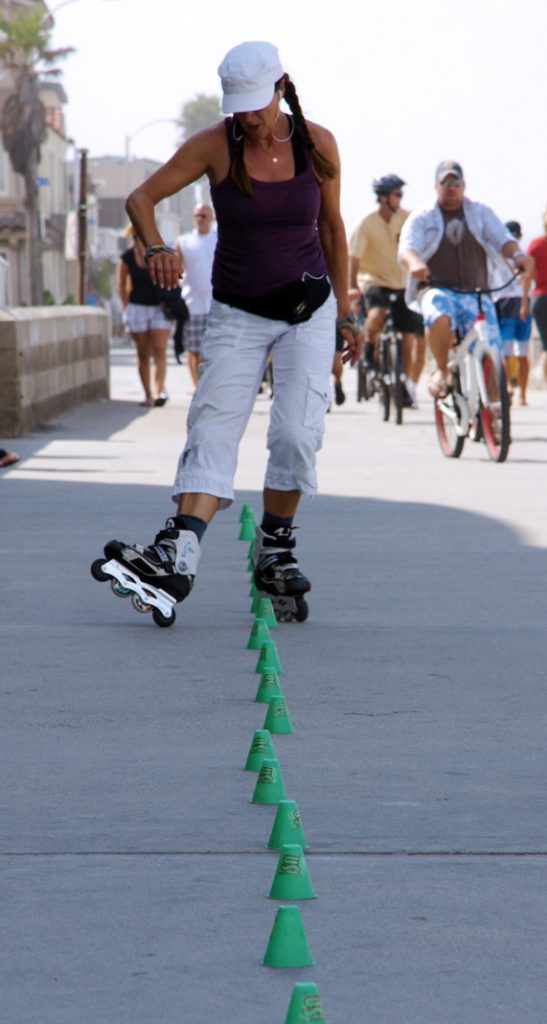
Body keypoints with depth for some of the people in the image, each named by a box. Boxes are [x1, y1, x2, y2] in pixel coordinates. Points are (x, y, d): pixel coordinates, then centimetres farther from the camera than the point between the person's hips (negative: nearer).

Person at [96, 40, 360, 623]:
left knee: (297, 433, -13)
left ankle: (274, 553, 6)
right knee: (213, 428, -16)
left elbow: (331, 227, 8)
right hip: (237, 313, -1)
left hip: (308, 311, 1)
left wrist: (345, 312, 12)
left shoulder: (317, 144, -5)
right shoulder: (215, 145, -9)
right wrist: (155, 248, -31)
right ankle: (179, 556, -30)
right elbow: (141, 197, -10)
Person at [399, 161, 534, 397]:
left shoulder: (481, 213, 14)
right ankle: (441, 370, -14)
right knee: (439, 319, -38)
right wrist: (415, 263, -32)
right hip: (436, 288, -2)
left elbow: (501, 238, 1)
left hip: (475, 292, 2)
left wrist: (517, 254, -23)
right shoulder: (422, 217, 8)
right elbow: (407, 247, -8)